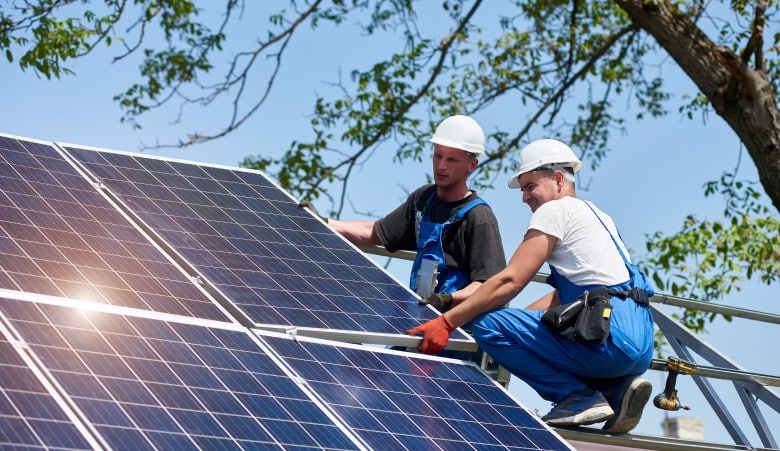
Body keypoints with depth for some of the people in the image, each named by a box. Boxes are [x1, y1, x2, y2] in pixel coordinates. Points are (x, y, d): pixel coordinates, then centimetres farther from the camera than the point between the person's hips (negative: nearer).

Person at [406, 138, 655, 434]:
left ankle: (579, 397, -10)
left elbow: (509, 281, -7)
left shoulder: (555, 210, -1)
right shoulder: (597, 216, 26)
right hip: (641, 350, 9)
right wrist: (515, 323, 22)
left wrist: (446, 322, -5)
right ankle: (617, 389, 8)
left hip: (612, 338, -9)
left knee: (487, 326, -8)